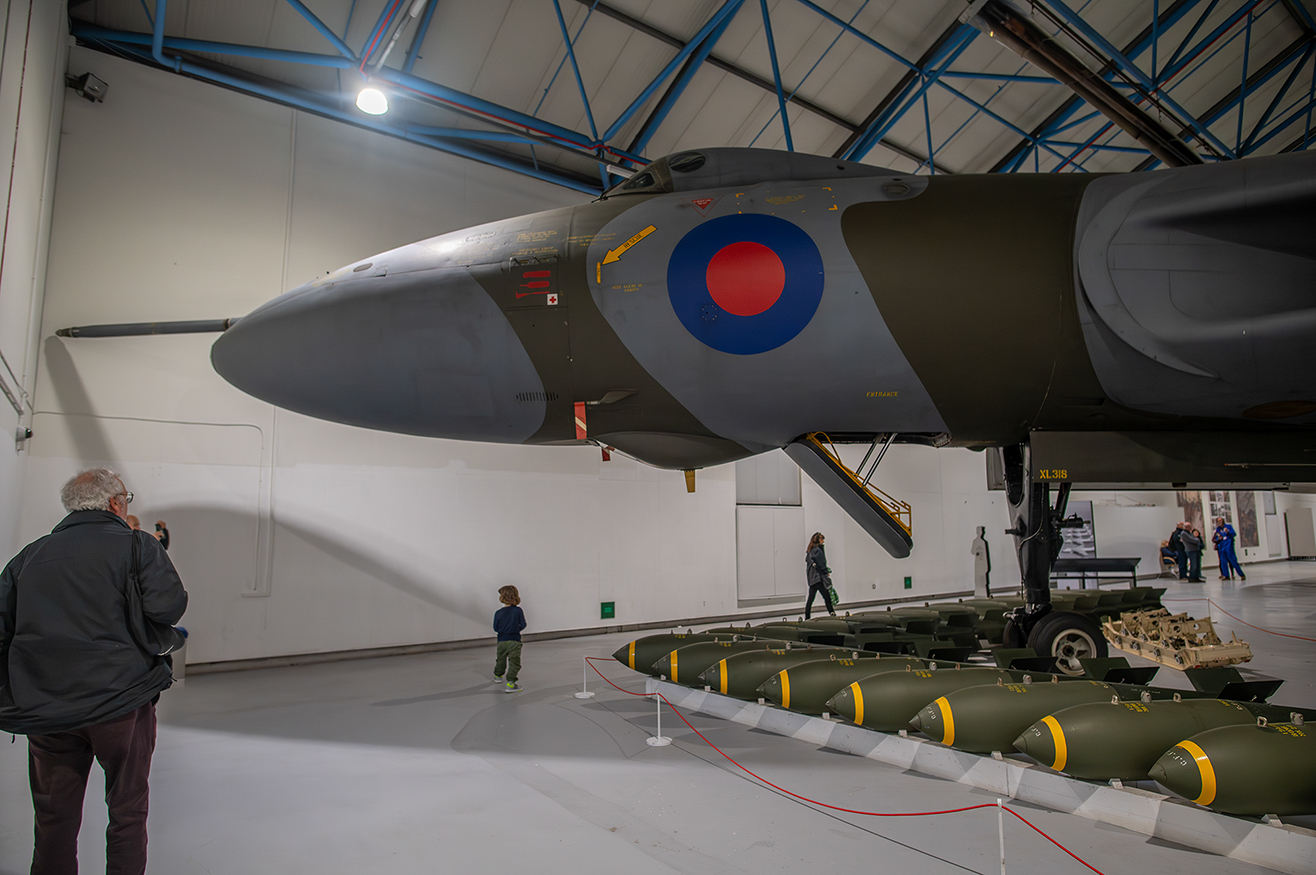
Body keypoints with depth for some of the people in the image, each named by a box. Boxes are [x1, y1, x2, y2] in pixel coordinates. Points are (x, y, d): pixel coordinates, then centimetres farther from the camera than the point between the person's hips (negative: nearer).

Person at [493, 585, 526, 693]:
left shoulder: (498, 613, -4)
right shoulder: (518, 610, -8)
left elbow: (495, 628, -1)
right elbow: (523, 625, -5)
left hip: (501, 640, 3)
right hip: (514, 640, -3)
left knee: (501, 659, 25)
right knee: (514, 662, -4)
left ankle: (498, 676, 46)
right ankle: (510, 682, -15)